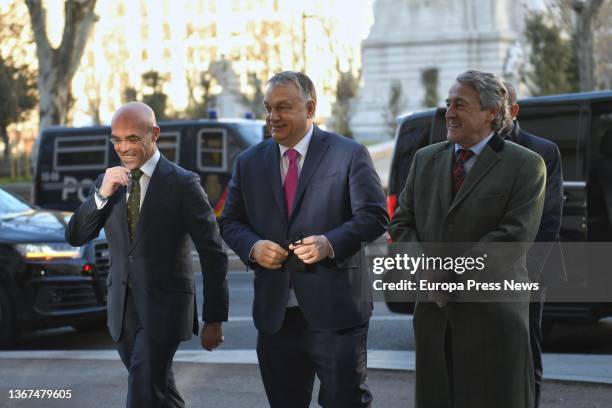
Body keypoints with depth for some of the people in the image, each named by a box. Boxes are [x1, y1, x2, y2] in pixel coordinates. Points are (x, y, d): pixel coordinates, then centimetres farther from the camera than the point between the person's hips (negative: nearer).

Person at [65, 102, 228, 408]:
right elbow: (75, 237, 3)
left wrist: (214, 318, -7)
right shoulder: (107, 182, 8)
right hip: (123, 308, 6)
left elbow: (213, 254, -7)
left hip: (164, 306, -6)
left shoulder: (183, 184, -8)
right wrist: (102, 194, -13)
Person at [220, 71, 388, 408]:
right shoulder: (249, 163, 10)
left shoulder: (349, 155, -2)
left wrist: (331, 243, -22)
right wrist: (252, 247, -9)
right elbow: (230, 222, 13)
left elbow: (374, 216, -6)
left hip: (335, 309, -4)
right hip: (275, 313, 4)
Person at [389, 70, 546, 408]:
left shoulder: (526, 166, -3)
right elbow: (401, 224, 12)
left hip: (492, 316, -5)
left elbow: (515, 236, -13)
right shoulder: (426, 160, 14)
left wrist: (451, 274, -15)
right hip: (434, 314, 5)